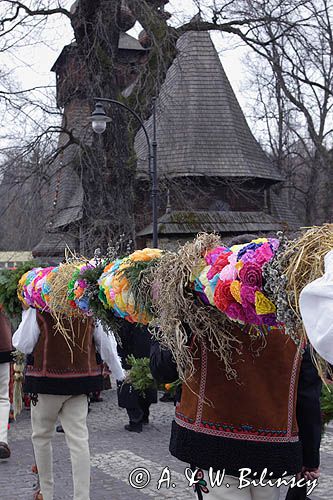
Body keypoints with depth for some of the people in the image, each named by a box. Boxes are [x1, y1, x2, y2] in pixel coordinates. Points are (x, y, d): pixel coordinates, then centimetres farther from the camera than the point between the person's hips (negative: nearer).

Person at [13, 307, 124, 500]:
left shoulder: (38, 310, -14)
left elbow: (23, 344, -6)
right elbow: (106, 344, 5)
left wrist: (25, 316, 7)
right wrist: (120, 374, 18)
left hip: (47, 381, -3)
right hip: (80, 382, 3)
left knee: (42, 436, 15)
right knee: (79, 439, 4)